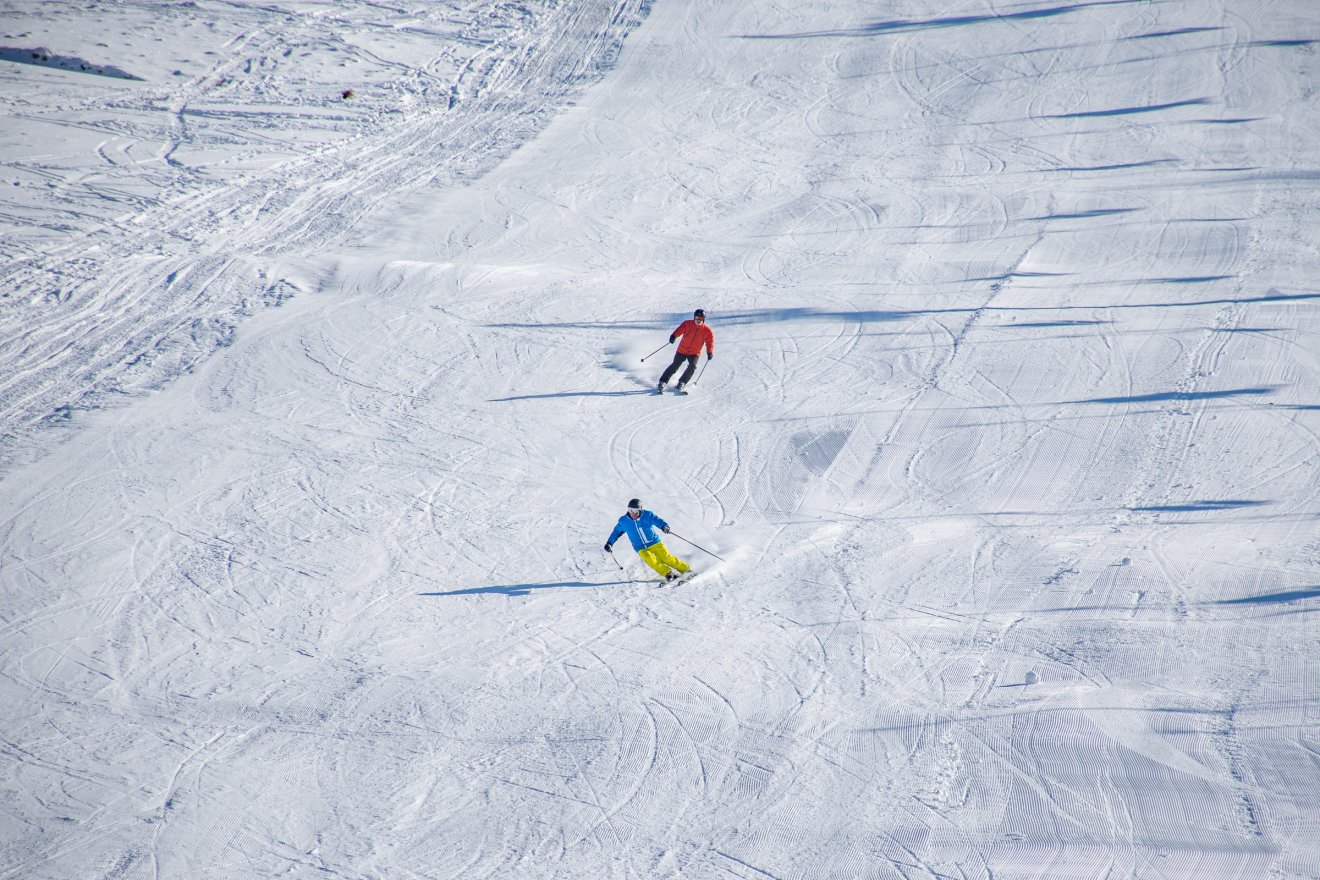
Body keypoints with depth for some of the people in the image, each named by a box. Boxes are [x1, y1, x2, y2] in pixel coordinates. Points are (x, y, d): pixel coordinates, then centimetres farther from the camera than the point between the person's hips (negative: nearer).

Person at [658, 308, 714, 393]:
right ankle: (662, 382, 5)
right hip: (682, 350, 0)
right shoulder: (687, 324, -8)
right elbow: (680, 330, -21)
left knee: (692, 367, -21)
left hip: (694, 353, 1)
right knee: (674, 366, -4)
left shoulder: (707, 331, -6)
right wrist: (673, 336, -41)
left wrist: (710, 352, -26)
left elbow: (710, 342, -8)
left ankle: (681, 384, -12)